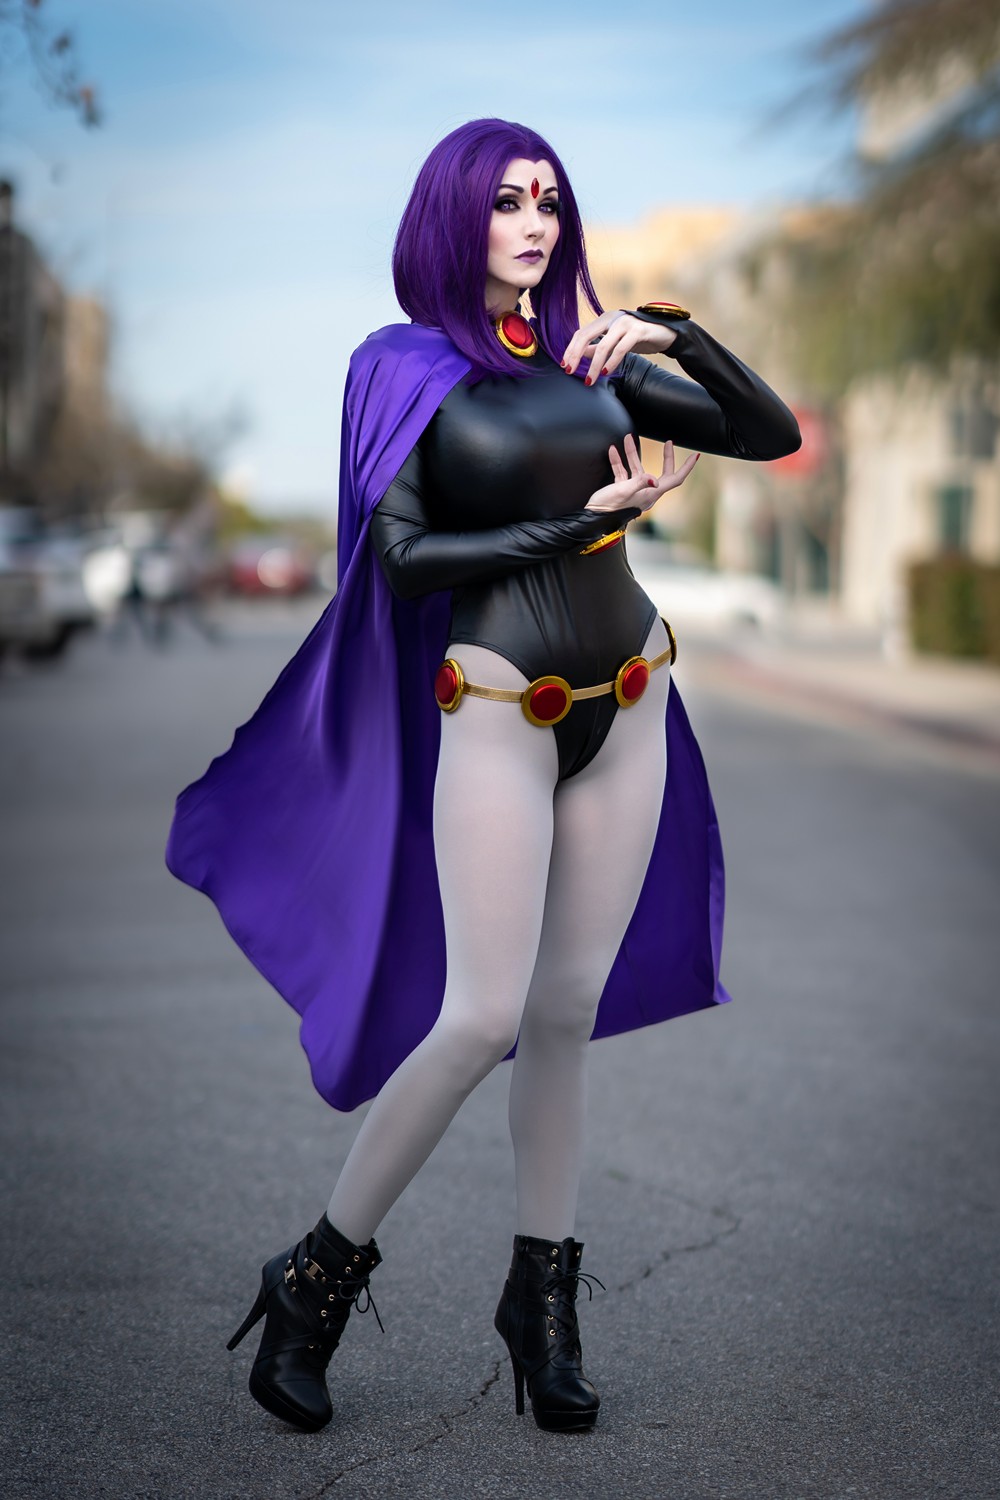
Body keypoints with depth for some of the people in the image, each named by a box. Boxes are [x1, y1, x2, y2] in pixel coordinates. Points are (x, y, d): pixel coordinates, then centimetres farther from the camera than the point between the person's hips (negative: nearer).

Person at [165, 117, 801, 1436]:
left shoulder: (591, 361, 10)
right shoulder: (410, 367, -2)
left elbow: (771, 434, 9)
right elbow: (400, 558, -11)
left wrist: (675, 334, -6)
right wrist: (574, 527, -14)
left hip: (627, 705, 5)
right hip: (499, 707, -5)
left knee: (570, 1011, 8)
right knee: (482, 1017, -11)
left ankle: (543, 1296, 19)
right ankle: (319, 1275, 7)